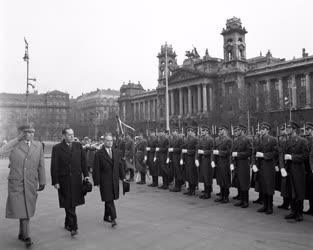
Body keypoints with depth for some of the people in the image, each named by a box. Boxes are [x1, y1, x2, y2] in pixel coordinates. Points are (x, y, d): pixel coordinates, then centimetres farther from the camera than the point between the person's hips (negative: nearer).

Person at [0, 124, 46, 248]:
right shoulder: (14, 145, -3)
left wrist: (42, 182, 11)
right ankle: (27, 236, 2)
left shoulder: (38, 146, 4)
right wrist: (17, 139, -19)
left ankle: (22, 234, 28)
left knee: (27, 209, 10)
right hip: (16, 183, -2)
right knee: (21, 209, -6)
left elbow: (41, 165, 9)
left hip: (31, 184, 2)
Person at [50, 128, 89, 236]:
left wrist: (86, 174, 0)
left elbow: (83, 161, 8)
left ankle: (68, 224, 31)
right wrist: (55, 181, -8)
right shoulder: (57, 148, -3)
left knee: (72, 204, 12)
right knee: (68, 205, -1)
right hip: (64, 180, -3)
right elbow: (54, 166, -4)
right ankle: (73, 227, 3)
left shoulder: (78, 146, 6)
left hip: (76, 180, 3)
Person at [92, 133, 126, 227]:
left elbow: (120, 165, 12)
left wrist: (123, 177, 7)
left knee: (110, 199, 13)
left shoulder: (116, 152, 9)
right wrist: (97, 181, -9)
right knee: (109, 200, -8)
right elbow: (96, 169, -7)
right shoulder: (99, 154, -6)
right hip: (105, 181, -5)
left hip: (114, 180, 5)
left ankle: (106, 217, 27)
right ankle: (113, 218, -6)